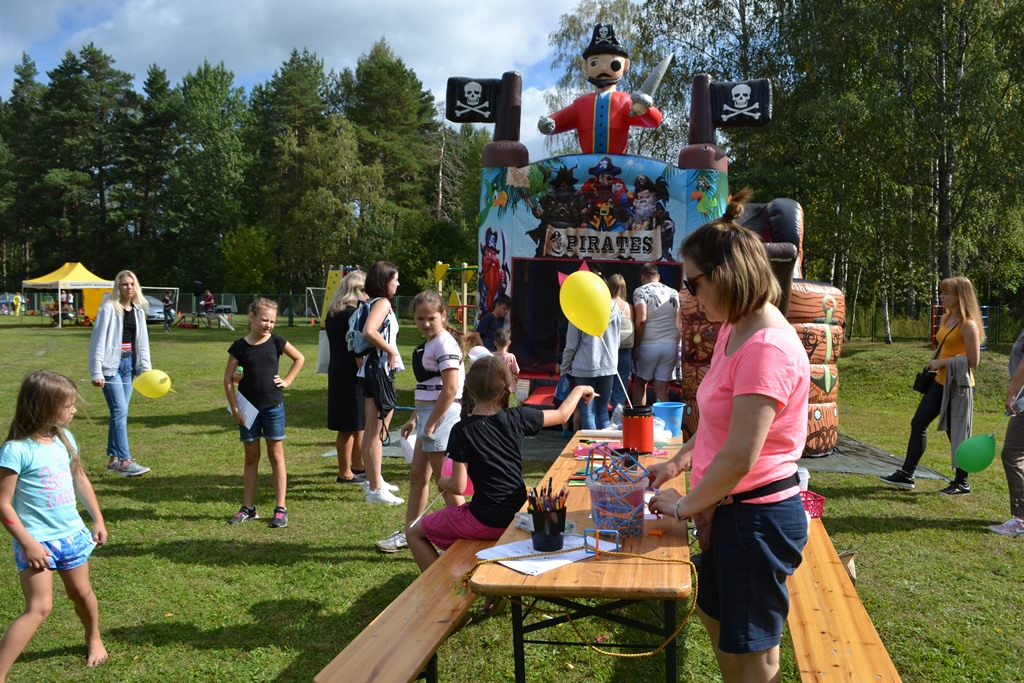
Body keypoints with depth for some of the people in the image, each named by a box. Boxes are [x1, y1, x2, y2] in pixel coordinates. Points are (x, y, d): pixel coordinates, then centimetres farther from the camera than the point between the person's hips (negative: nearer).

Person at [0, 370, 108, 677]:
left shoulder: (64, 438, 1)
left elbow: (80, 480, 15)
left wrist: (98, 520, 15)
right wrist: (28, 543, -18)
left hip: (72, 534, 6)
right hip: (37, 540, -6)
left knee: (81, 593, 19)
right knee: (39, 608, -13)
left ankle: (94, 640, 44)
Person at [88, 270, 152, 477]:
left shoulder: (138, 310, 10)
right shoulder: (109, 308, -9)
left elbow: (142, 340, 14)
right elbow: (98, 340, -11)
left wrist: (147, 368, 7)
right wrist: (96, 372, -15)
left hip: (129, 363, 6)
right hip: (111, 364, -6)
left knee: (120, 412, 10)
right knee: (120, 411, -10)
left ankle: (113, 458, 19)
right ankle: (125, 461, -8)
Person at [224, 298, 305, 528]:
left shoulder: (276, 341, -1)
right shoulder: (240, 346, -3)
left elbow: (299, 358, 13)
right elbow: (228, 379, 0)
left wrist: (287, 380, 3)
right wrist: (234, 408, -5)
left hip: (273, 406, 0)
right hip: (248, 407, 0)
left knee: (276, 455, 4)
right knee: (251, 457, 10)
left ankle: (280, 508, 8)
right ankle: (248, 508, 19)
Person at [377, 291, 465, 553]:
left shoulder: (444, 344, -15)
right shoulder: (427, 344, 14)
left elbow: (450, 389, -22)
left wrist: (431, 423, -20)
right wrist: (415, 418, 17)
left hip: (442, 415, -10)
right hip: (428, 414, 10)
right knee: (417, 477, 17)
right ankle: (408, 534, 29)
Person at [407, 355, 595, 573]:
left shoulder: (462, 431, -17)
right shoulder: (517, 418, -6)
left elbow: (458, 486, -14)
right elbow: (562, 415, 9)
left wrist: (442, 482, 9)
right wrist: (579, 390, 27)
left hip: (486, 522, -5)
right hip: (517, 514, 6)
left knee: (414, 533, 12)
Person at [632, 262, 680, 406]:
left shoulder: (640, 291, -3)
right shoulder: (673, 292, 11)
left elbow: (641, 319, -15)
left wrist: (636, 346, -9)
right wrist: (677, 344, 13)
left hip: (649, 345, -3)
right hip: (671, 345, 3)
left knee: (640, 382, 16)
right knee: (662, 388, 5)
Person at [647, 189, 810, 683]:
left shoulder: (766, 349, -27)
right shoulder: (733, 330, 5)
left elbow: (739, 459, -27)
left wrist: (684, 506, -13)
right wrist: (681, 460, 8)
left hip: (756, 518, -10)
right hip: (729, 511, 10)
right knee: (716, 620, 25)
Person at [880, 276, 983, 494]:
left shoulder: (968, 325, -17)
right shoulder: (945, 318, 9)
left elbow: (973, 361, -20)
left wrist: (943, 363, -17)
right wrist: (934, 363, 17)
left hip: (958, 386, -9)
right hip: (940, 382, 9)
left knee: (956, 433, 1)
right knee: (918, 423, 8)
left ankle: (962, 483, 17)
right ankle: (906, 474, 14)